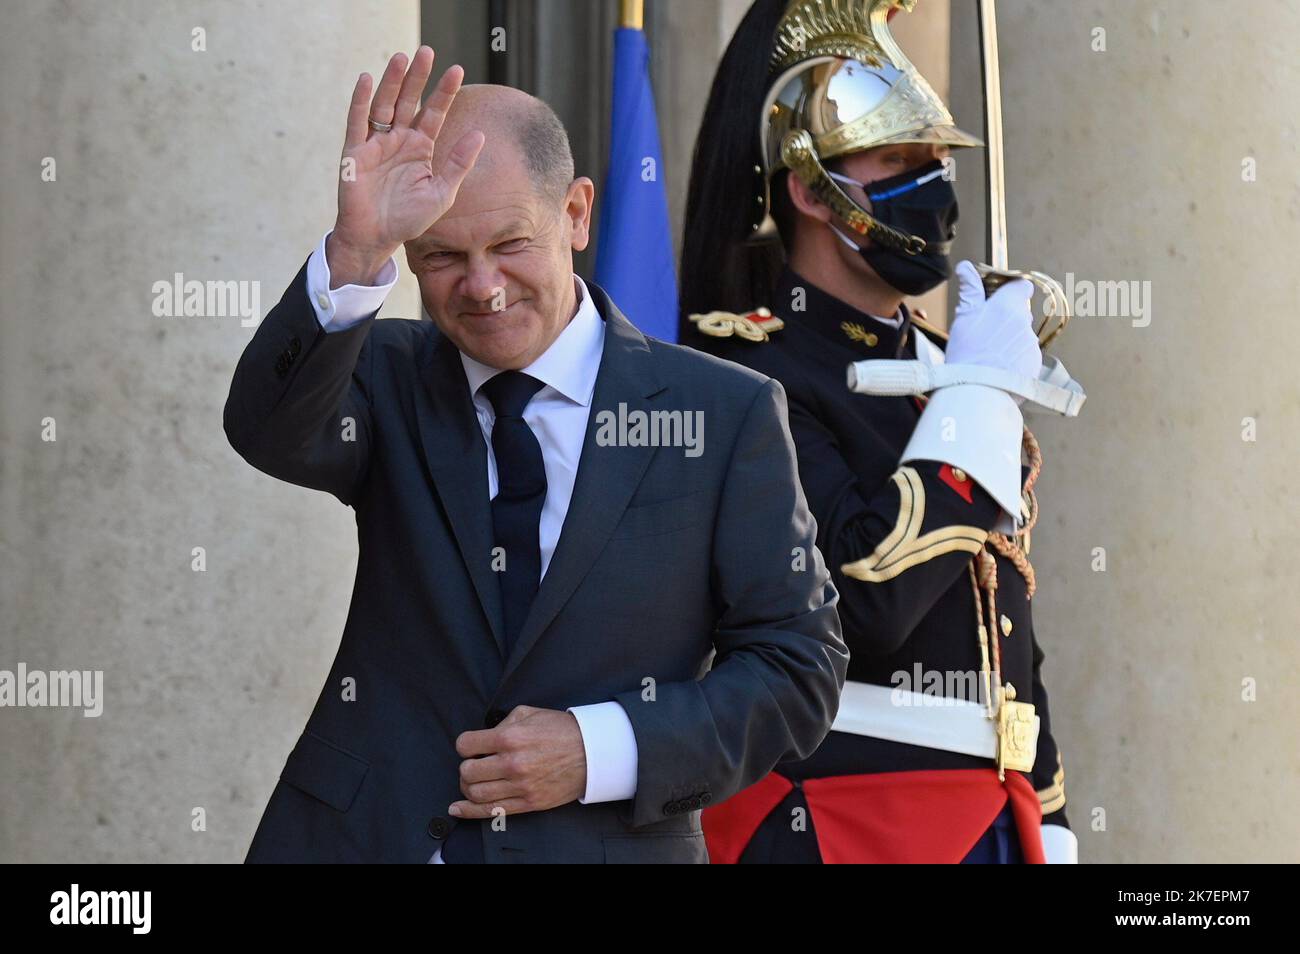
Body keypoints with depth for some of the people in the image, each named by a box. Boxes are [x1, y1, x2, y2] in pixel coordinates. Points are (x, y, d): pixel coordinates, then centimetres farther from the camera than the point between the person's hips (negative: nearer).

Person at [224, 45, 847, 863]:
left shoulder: (725, 415, -3)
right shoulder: (386, 380, 2)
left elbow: (800, 669, -2)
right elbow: (272, 430, -19)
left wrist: (603, 750, -14)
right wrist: (357, 254, -34)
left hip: (608, 842, -1)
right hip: (367, 836, 1)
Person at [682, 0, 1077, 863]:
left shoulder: (944, 370, 16)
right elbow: (863, 597, -22)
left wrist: (1047, 832, 16)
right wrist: (978, 400, -14)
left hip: (995, 823, 7)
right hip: (828, 824, -7)